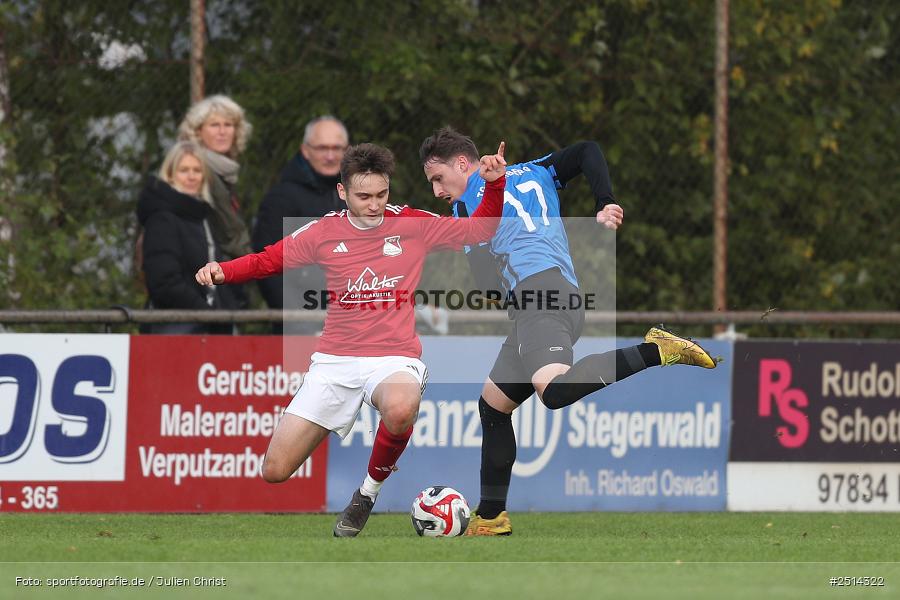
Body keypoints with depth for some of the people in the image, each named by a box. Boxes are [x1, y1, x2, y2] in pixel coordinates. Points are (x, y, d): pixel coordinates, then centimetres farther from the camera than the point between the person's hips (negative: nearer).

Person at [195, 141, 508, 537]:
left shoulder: (414, 225, 2)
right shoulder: (324, 232, 4)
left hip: (395, 358, -1)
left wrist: (494, 185, -4)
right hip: (335, 360, 2)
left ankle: (370, 490, -11)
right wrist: (222, 272, -6)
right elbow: (268, 261, 12)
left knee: (400, 408, -42)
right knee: (275, 472, -7)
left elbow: (479, 229, 12)